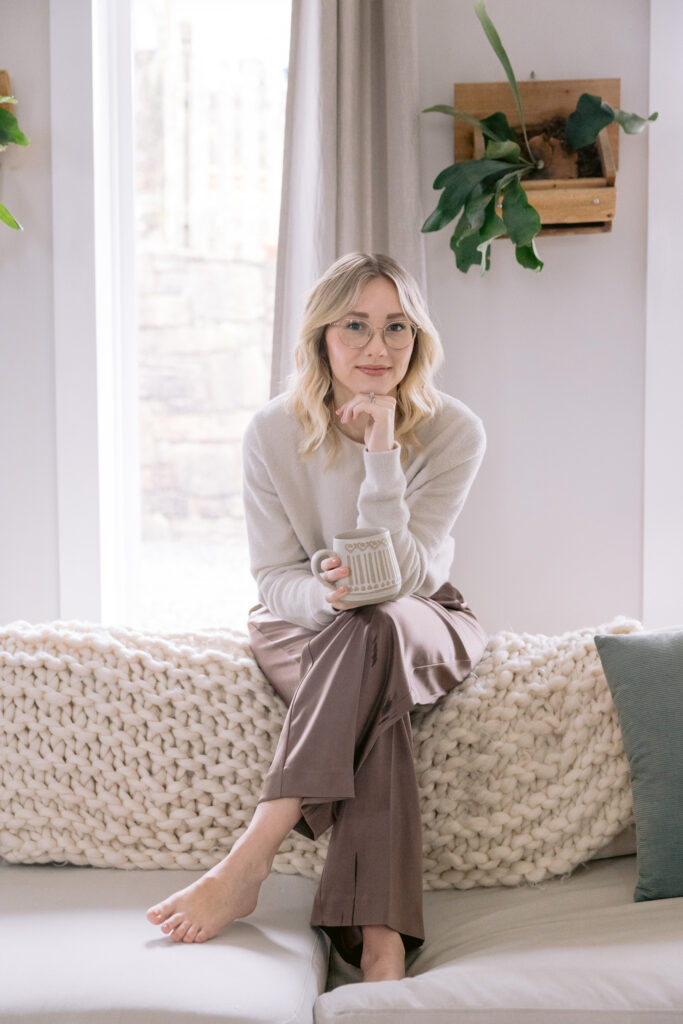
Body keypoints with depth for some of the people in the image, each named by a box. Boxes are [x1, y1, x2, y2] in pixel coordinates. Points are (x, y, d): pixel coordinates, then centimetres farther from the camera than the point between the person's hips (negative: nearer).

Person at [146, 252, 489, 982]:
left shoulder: (453, 433, -16)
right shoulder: (275, 431, -13)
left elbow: (400, 578, -23)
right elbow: (274, 579, -10)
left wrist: (382, 453, -32)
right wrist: (327, 595, -35)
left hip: (419, 625, 0)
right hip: (301, 622, 0)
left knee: (372, 633, -37)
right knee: (371, 702, -35)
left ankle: (246, 865, -39)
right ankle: (380, 946, -40)